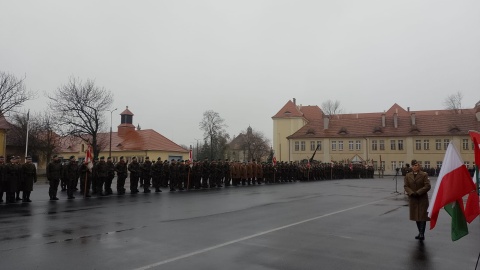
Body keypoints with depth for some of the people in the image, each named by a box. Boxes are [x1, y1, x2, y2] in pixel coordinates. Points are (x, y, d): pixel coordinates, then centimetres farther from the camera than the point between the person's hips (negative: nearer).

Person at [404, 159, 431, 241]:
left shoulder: (424, 175, -6)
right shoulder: (408, 175, 5)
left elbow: (427, 186, -12)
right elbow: (406, 186, 3)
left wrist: (418, 192, -19)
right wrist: (411, 193, -14)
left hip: (422, 198, -4)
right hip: (413, 199, 4)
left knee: (422, 216, -4)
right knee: (416, 216, 11)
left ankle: (422, 234, -1)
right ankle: (420, 233, 23)